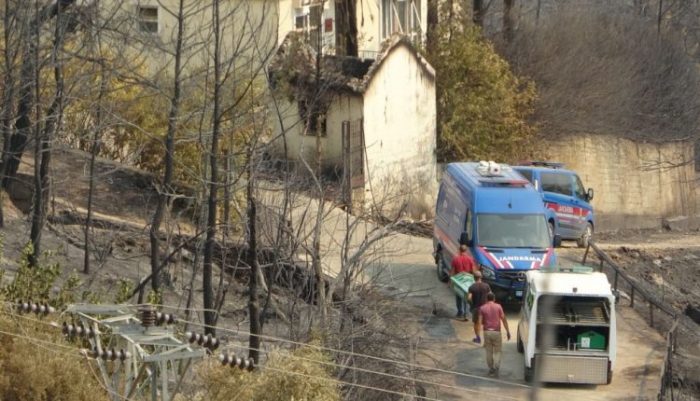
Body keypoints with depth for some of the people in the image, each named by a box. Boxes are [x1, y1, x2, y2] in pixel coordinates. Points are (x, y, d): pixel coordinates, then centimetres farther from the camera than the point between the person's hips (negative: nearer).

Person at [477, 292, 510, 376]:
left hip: (487, 331, 1)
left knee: (489, 351, 12)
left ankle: (491, 368, 17)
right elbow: (503, 319, -5)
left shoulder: (482, 308, 0)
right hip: (496, 332, -1)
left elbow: (480, 322, -3)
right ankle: (495, 368, -7)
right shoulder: (498, 307, -2)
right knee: (497, 351, 6)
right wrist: (507, 331, 0)